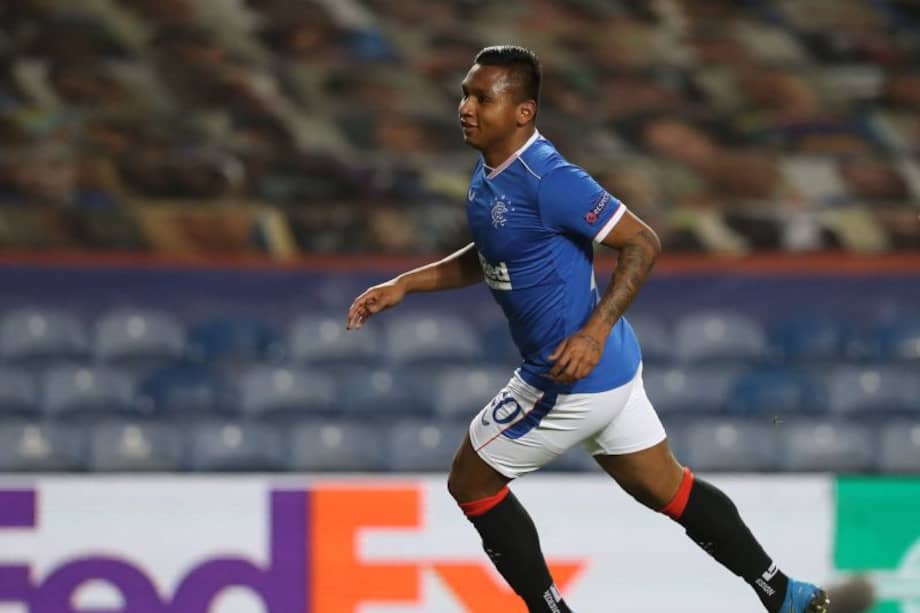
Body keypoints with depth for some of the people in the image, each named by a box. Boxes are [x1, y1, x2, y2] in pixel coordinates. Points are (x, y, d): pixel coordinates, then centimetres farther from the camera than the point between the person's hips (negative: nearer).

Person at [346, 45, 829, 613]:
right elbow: (487, 258, 23)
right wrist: (404, 285, 15)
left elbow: (643, 243, -22)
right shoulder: (489, 173, 6)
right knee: (667, 488, 18)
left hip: (573, 375, -9)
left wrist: (595, 332, -30)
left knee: (471, 484, 5)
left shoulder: (546, 179, -23)